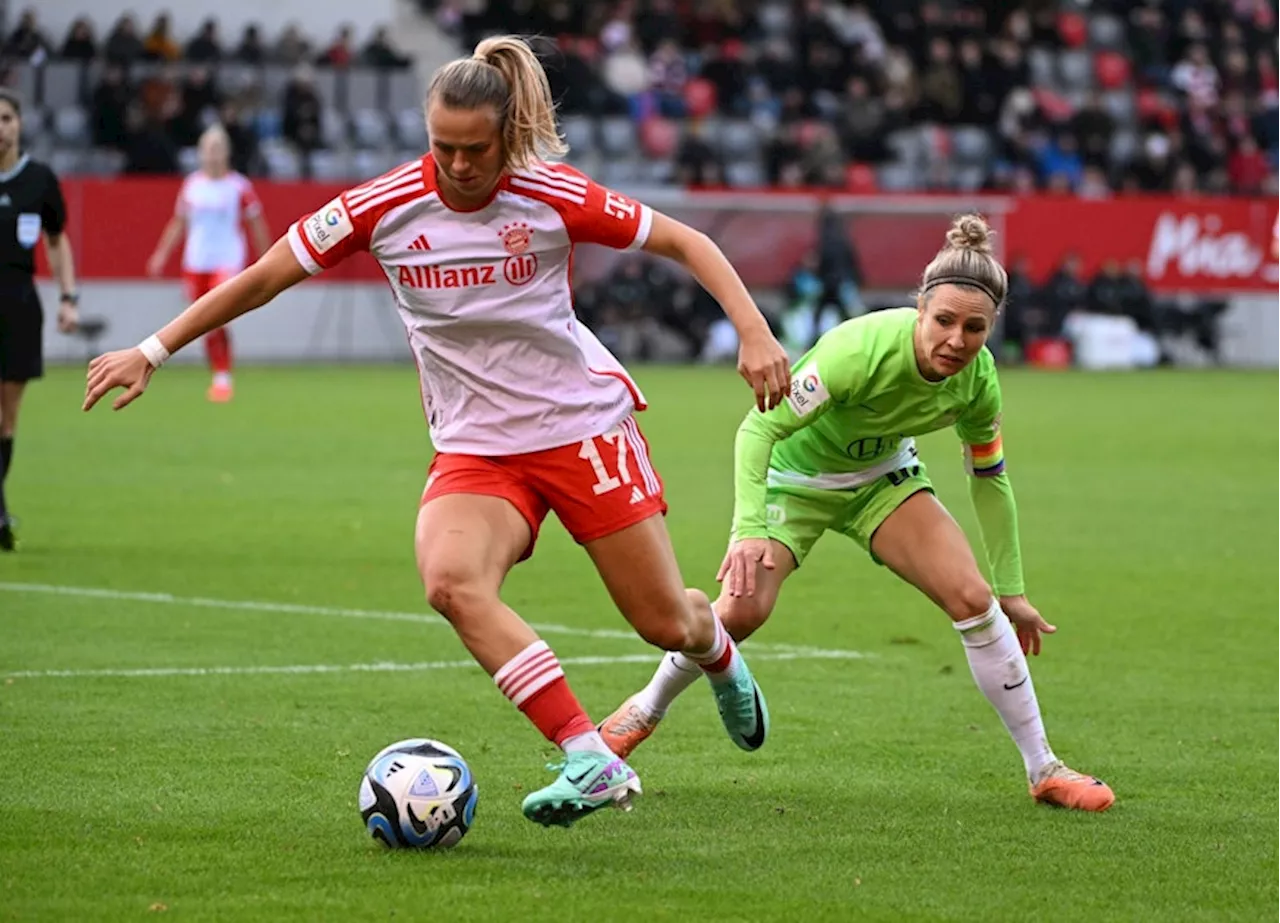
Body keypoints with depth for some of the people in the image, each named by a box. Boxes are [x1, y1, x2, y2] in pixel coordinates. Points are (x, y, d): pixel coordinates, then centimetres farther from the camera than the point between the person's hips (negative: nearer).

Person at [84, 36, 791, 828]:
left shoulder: (553, 196, -13)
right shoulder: (386, 206, -10)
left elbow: (684, 242, -3)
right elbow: (262, 279, -2)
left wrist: (755, 333, -13)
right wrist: (152, 352, -3)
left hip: (584, 423, -1)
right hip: (474, 446, 1)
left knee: (667, 623, 4)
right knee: (450, 581, -31)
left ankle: (720, 655, 45)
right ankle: (592, 764, -30)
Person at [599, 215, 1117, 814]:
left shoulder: (977, 377, -20)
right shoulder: (861, 351, -37)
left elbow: (989, 477, -2)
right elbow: (759, 428, -33)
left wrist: (1012, 591, 2)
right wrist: (748, 529, -44)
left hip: (882, 477, 4)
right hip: (795, 475, -4)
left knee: (973, 598, -13)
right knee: (742, 611, -20)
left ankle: (1043, 770, -1)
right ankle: (647, 708, 12)